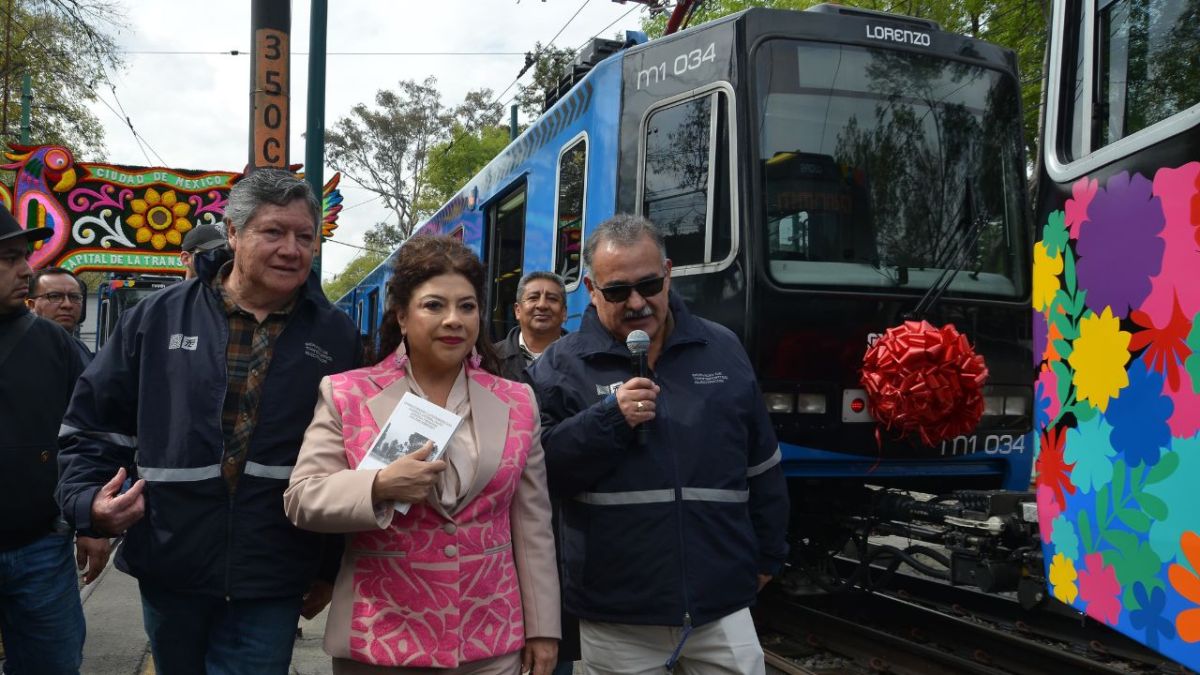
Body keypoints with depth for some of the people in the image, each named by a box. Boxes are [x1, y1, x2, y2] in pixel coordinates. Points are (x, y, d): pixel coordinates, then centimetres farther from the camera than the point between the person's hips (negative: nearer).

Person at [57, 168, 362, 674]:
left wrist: (333, 567, 7)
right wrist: (89, 498, -9)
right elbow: (93, 421, 8)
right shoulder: (158, 318, 0)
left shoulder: (337, 338, -1)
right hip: (169, 574, 2)